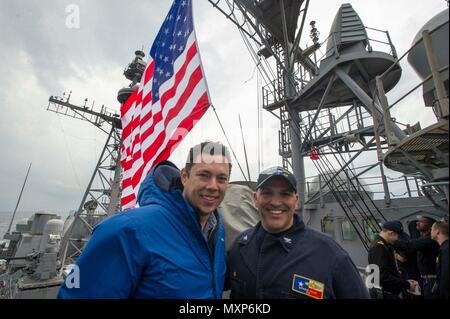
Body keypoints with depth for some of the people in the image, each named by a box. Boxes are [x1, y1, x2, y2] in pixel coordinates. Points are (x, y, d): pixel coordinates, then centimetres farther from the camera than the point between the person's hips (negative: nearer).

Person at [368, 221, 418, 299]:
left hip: (390, 293, 10)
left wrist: (405, 281, 10)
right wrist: (407, 285, -16)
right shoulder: (379, 247, -21)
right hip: (383, 294, -10)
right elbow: (383, 277, -25)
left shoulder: (384, 245, 12)